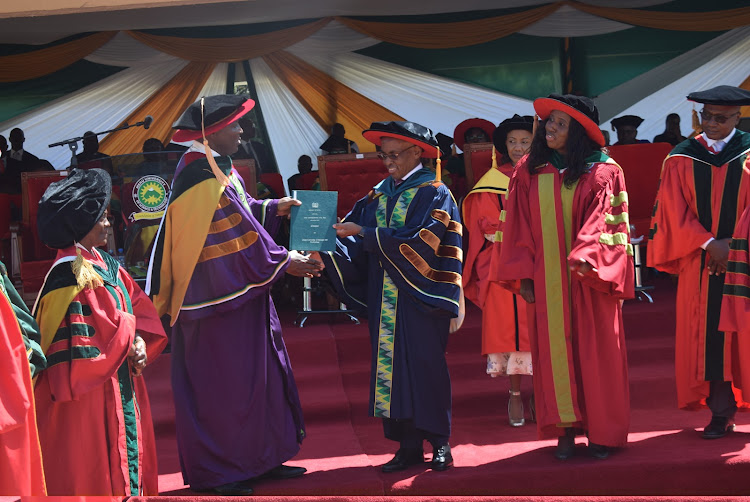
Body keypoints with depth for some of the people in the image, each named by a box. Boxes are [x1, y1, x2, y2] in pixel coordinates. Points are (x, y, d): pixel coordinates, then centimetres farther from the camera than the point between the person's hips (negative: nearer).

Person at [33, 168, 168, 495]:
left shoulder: (104, 263, 8)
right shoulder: (71, 276, -20)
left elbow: (139, 305, 9)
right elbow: (77, 348, -23)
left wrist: (140, 340, -9)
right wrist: (126, 342, -12)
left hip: (122, 384, 9)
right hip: (90, 395, -9)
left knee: (129, 447, 16)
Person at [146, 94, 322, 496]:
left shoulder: (217, 168, 11)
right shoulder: (203, 177, -20)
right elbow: (238, 236, -21)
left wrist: (272, 208, 9)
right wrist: (286, 263, -15)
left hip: (239, 293, 10)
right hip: (218, 296, -10)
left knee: (258, 371, 13)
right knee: (219, 383, -2)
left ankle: (259, 459, 22)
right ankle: (215, 472, 9)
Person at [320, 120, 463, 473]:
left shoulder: (433, 193, -5)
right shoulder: (379, 194, 13)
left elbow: (420, 243, -17)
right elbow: (356, 246, 5)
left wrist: (365, 233, -19)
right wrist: (327, 247, -16)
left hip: (419, 298, -6)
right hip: (385, 297, 6)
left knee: (425, 365, -4)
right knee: (390, 365, 4)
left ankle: (439, 442, 6)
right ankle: (408, 445, 9)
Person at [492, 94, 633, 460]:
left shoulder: (603, 172, -2)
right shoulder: (528, 172, 7)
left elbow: (602, 220, -12)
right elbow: (519, 227, 7)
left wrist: (584, 257, -29)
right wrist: (522, 274, -1)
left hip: (589, 279, -3)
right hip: (545, 282, 3)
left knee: (595, 352, 1)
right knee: (554, 350, 3)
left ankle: (601, 431, 9)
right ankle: (565, 430, 8)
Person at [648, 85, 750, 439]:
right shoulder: (682, 159, 6)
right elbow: (677, 212, 1)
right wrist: (711, 244, -9)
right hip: (699, 263, 1)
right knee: (706, 333, -1)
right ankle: (721, 410, 3)